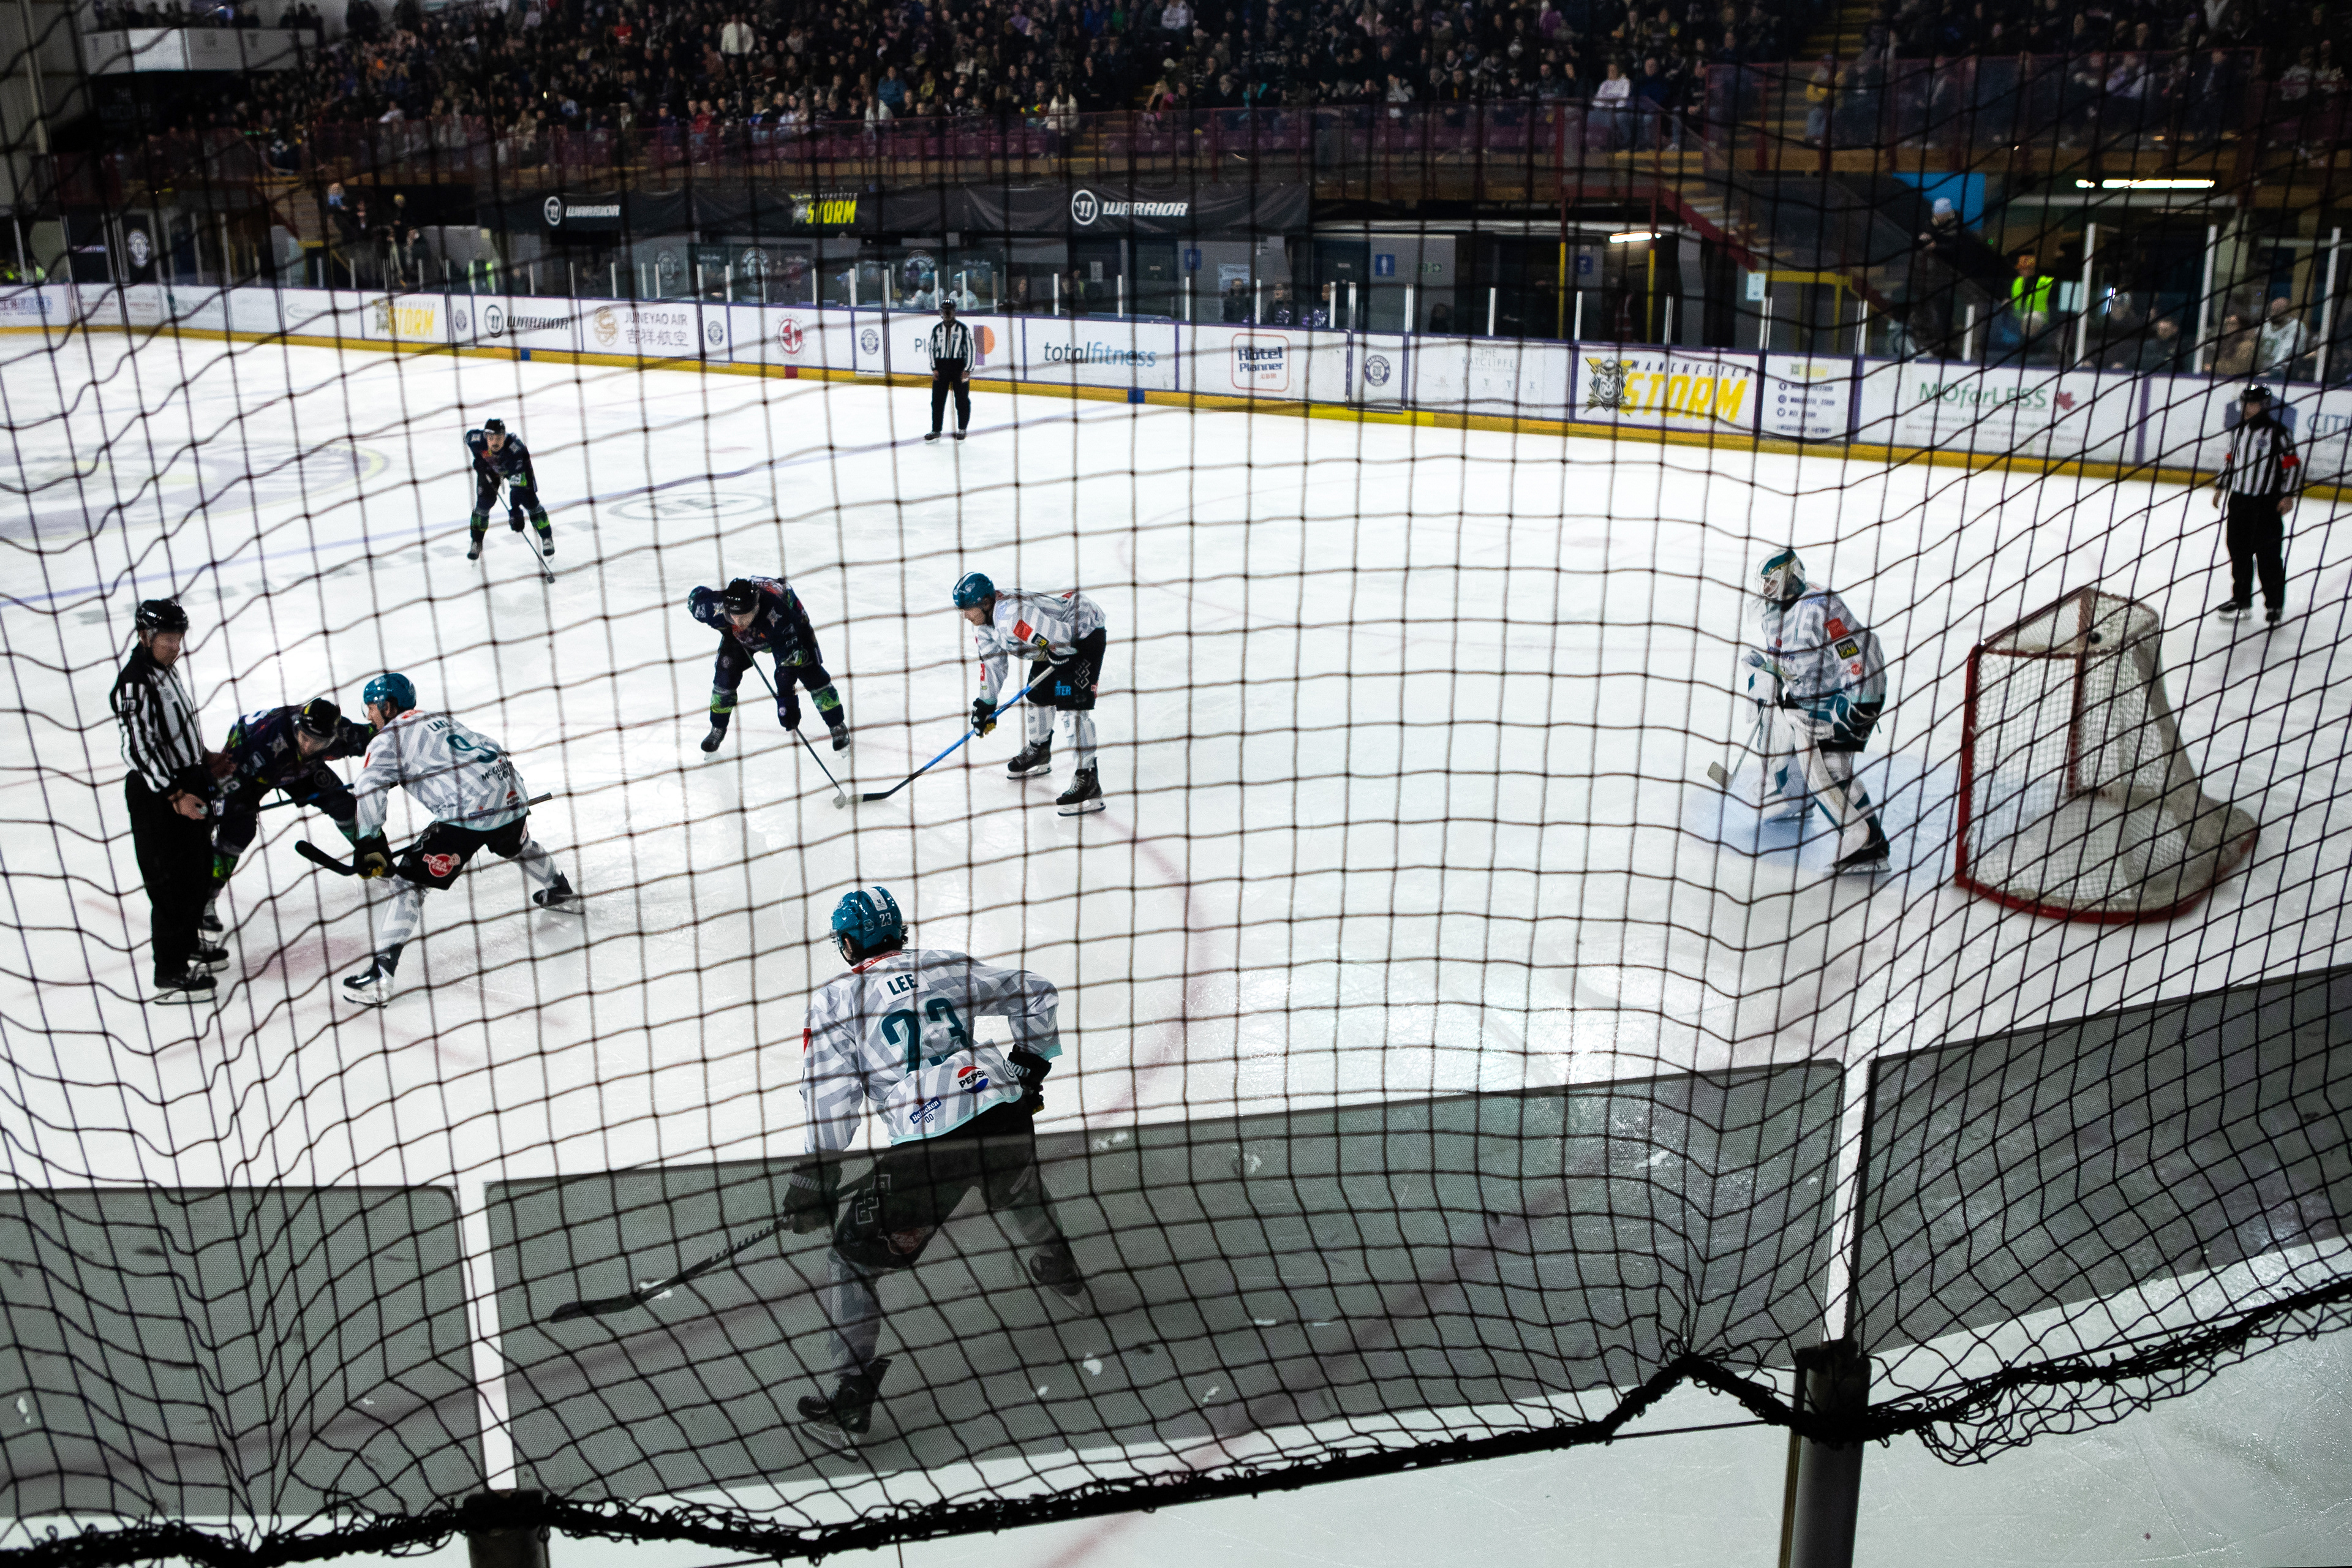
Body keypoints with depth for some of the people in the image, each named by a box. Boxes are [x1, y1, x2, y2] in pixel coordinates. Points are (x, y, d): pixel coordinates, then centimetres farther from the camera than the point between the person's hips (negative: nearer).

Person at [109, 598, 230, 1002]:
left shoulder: (167, 667, 7)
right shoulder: (134, 684, -23)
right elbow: (138, 749, -26)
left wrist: (204, 759, 25)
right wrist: (176, 796, -26)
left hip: (187, 783, 10)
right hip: (156, 795, -10)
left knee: (199, 866, 21)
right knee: (171, 881, -5)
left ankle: (188, 943, 40)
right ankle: (170, 974, 3)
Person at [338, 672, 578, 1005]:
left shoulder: (389, 738, 6)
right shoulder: (438, 719, 28)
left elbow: (369, 789, -8)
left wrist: (368, 845, -5)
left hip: (470, 812, -7)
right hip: (513, 796, 7)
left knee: (413, 880, -1)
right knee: (517, 846, 39)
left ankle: (380, 977, -8)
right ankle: (560, 893, 62)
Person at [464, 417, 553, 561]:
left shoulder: (516, 448, -45)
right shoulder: (476, 439, -35)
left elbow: (517, 484, -46)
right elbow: (468, 436, -5)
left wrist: (515, 512, -51)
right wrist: (478, 458, -7)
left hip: (516, 468, -2)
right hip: (489, 468, 2)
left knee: (529, 501, -10)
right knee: (484, 503, -8)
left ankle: (547, 539, 9)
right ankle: (476, 543, 12)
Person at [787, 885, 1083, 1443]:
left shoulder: (834, 999, 7)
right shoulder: (946, 964, 19)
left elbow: (829, 1092, -1)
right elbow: (1035, 993, 25)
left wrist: (816, 1177, 5)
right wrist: (1029, 1064, 35)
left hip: (928, 1142, -5)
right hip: (1006, 1112, 5)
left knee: (854, 1254, 10)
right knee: (1016, 1186, 40)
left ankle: (850, 1400, 4)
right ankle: (1060, 1271, 61)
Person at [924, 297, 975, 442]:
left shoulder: (963, 329, -1)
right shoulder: (937, 330, 7)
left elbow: (970, 350, -2)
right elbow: (932, 349, 10)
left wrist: (967, 370, -8)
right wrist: (934, 369, 1)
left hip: (959, 366, -2)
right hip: (941, 366, 3)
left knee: (962, 400, 1)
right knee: (938, 400, 2)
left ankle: (962, 430, 13)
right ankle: (936, 431, 8)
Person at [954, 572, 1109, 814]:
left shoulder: (1010, 615, -34)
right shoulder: (987, 622, 0)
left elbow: (1059, 635, -36)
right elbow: (992, 660, 11)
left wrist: (1059, 657, -18)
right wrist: (986, 704, 11)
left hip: (1085, 630, -11)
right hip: (1059, 637, 11)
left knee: (1072, 704, -19)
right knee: (1038, 694, 20)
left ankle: (1088, 782, -21)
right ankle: (1039, 753, 45)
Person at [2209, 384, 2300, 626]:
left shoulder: (2277, 432, -11)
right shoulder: (2239, 431, 9)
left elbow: (2292, 464, -10)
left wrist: (2287, 495, -14)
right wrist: (2221, 488, 18)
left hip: (2267, 503, -7)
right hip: (2239, 499, 7)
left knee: (2268, 555, -4)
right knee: (2239, 551, 12)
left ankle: (2274, 604, 5)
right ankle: (2241, 599, 24)